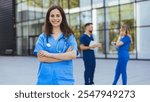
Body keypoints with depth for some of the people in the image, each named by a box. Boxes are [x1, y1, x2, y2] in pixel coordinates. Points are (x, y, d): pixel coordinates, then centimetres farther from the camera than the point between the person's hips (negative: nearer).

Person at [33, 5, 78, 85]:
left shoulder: (69, 36, 4)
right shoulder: (43, 37, 5)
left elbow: (73, 55, -11)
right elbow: (40, 58, -7)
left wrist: (50, 54, -12)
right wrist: (64, 55, -10)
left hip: (64, 80, 0)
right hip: (45, 80, 0)